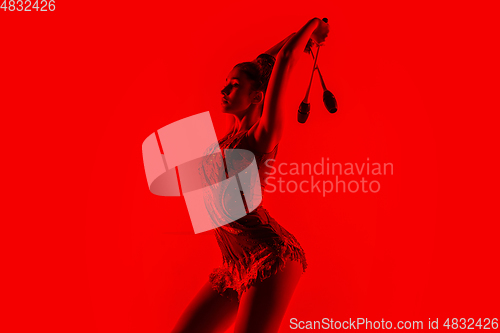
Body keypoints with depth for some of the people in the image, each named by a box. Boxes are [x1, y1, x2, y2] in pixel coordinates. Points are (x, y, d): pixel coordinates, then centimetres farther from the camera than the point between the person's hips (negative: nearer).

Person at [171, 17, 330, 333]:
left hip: (271, 255, -8)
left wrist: (313, 25, 9)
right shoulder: (234, 132, 15)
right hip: (235, 266, 8)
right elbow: (261, 62, 23)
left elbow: (285, 59, -5)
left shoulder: (264, 132, -5)